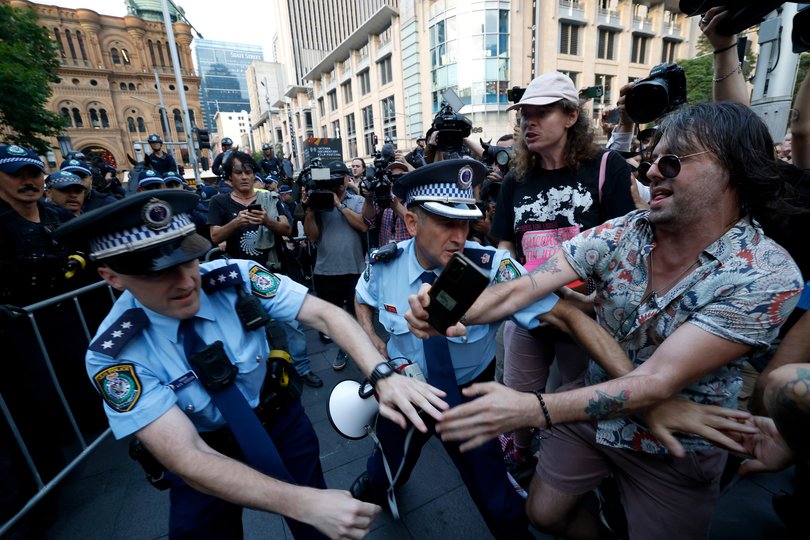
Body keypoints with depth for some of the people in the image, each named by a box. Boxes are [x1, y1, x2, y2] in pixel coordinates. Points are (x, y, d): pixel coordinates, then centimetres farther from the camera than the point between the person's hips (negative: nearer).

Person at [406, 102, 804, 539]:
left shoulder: (768, 277, -24)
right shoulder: (620, 234, -15)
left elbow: (658, 380, -31)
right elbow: (518, 290, -22)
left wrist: (531, 410, -41)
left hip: (675, 448, -2)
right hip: (594, 411, 3)